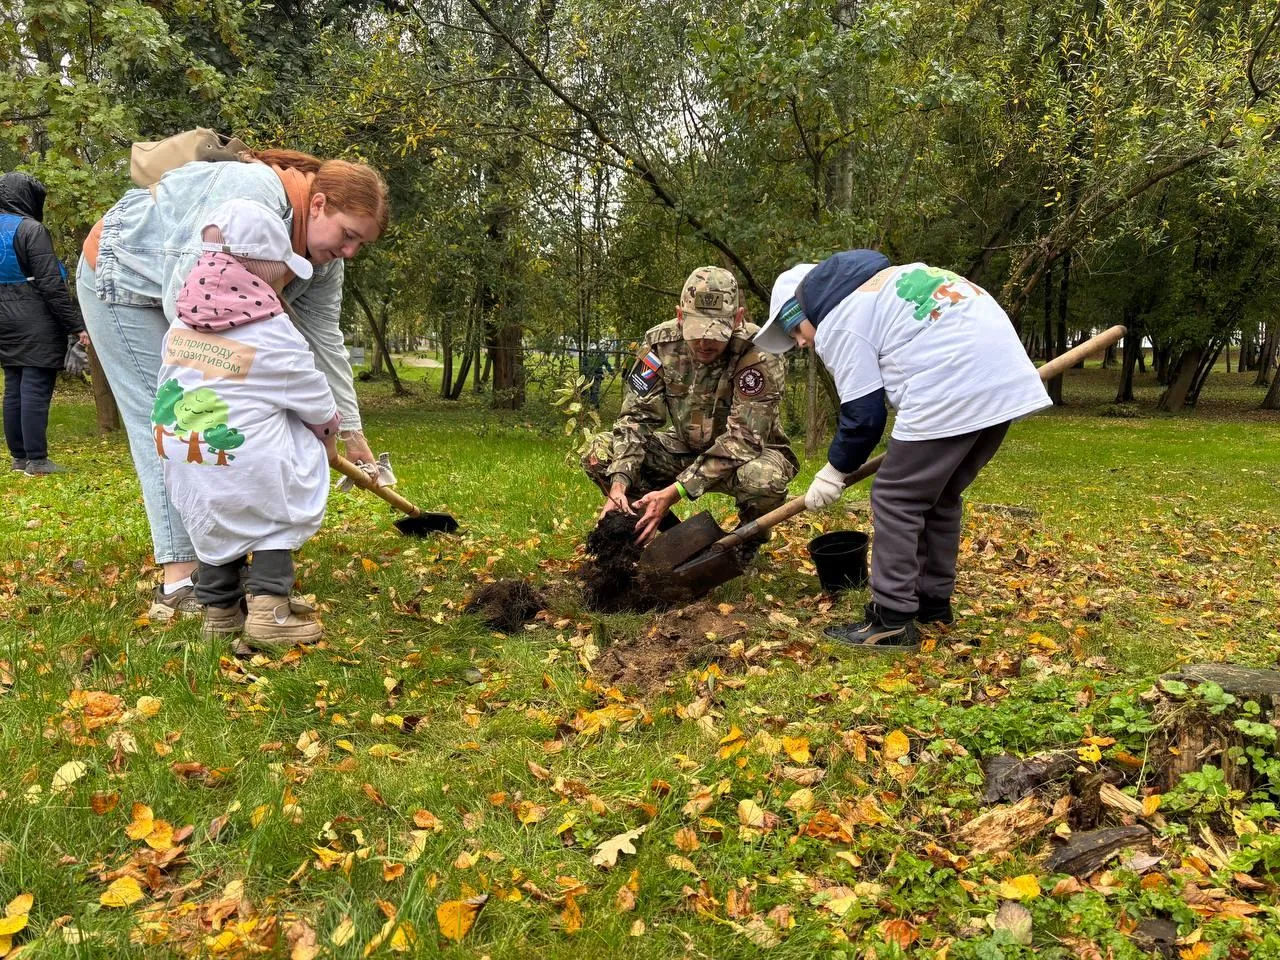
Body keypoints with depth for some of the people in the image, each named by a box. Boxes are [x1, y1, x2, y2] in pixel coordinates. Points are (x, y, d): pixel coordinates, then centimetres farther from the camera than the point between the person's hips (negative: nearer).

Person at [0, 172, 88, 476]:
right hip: (36, 324, -8)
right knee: (36, 390, -7)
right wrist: (76, 324, -16)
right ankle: (36, 460, -7)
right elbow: (51, 283, -18)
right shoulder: (31, 229, -12)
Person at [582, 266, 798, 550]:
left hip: (750, 453, -3)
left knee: (763, 478, -40)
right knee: (598, 452, -16)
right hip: (687, 449, 4)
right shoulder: (660, 343, -15)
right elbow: (637, 417, -14)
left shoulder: (758, 355, -28)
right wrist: (619, 484, -31)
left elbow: (742, 441, -32)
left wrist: (673, 492, -40)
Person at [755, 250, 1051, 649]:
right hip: (1005, 377, 10)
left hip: (952, 390, -10)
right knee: (939, 496, 21)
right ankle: (933, 600, 30)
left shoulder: (837, 322, 1)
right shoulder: (878, 282, 28)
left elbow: (863, 413, 0)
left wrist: (835, 470, 14)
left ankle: (892, 620, 5)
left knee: (895, 499, 1)